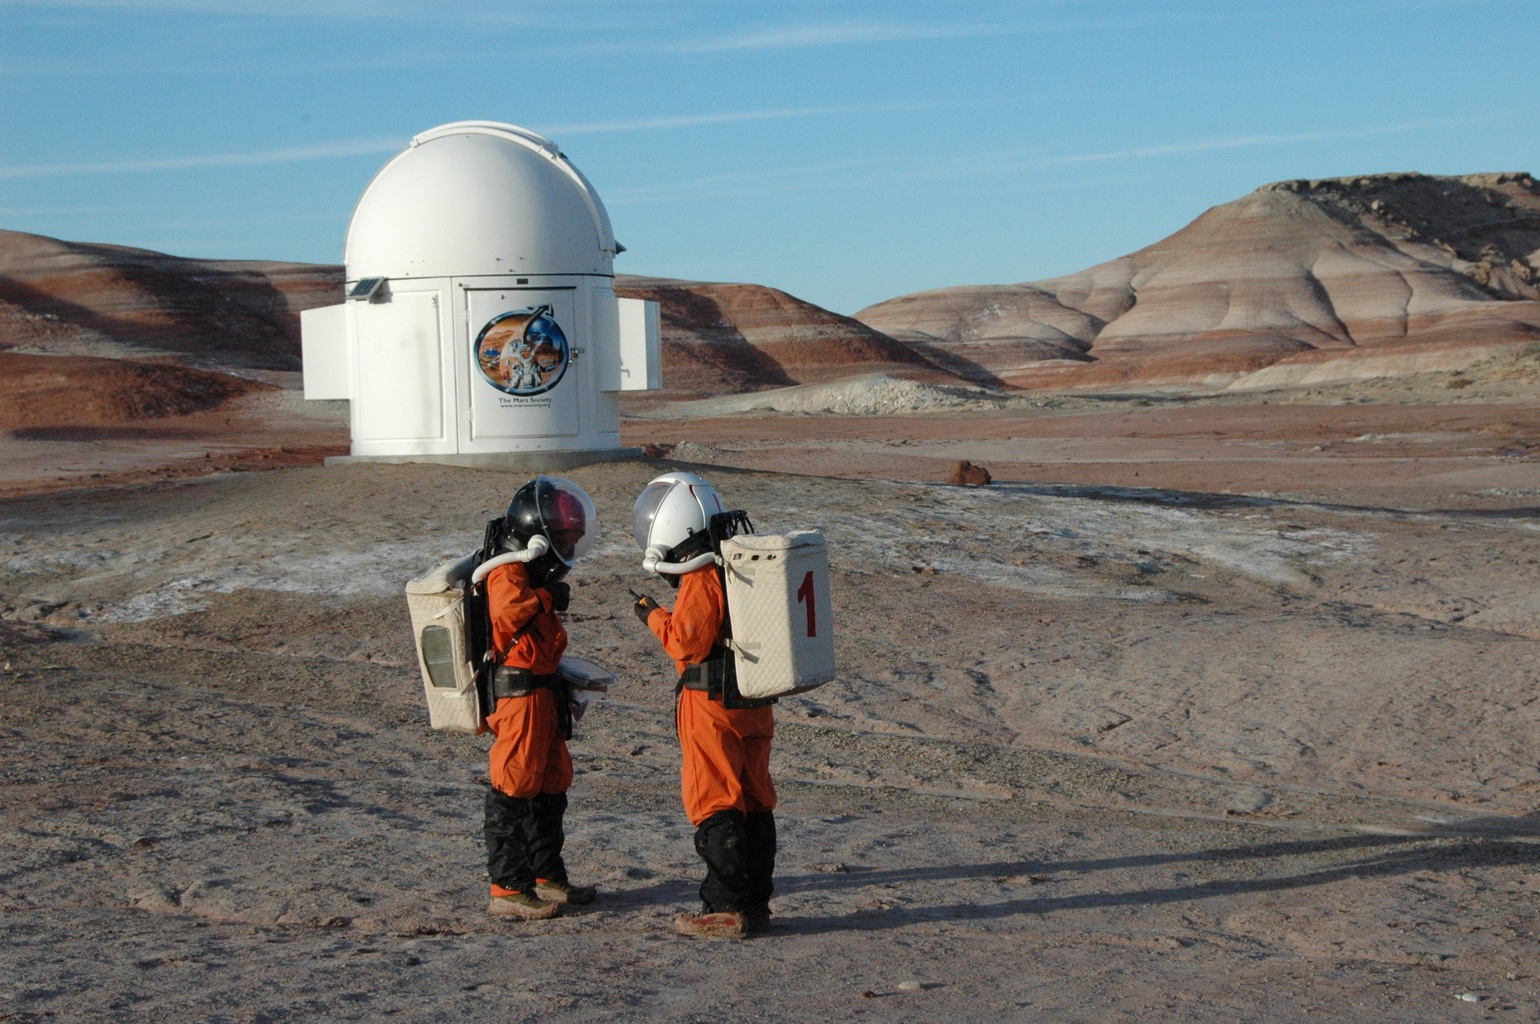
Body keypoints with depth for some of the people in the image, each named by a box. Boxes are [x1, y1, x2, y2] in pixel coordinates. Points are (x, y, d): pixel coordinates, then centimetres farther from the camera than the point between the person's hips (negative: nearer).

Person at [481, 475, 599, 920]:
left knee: (551, 785, 17)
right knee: (514, 788, -6)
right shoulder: (508, 573, -13)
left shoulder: (533, 575, 19)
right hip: (519, 694, -11)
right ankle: (508, 889, -2)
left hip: (542, 693, 11)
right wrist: (546, 598, -18)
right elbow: (507, 609, -35)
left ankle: (547, 877, 28)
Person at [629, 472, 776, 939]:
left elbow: (687, 641, -18)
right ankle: (755, 903, 16)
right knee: (754, 803, 11)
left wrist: (653, 616, -4)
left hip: (710, 706, -9)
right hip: (755, 704, 9)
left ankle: (726, 907, -2)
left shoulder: (703, 579, -15)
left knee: (714, 804, -3)